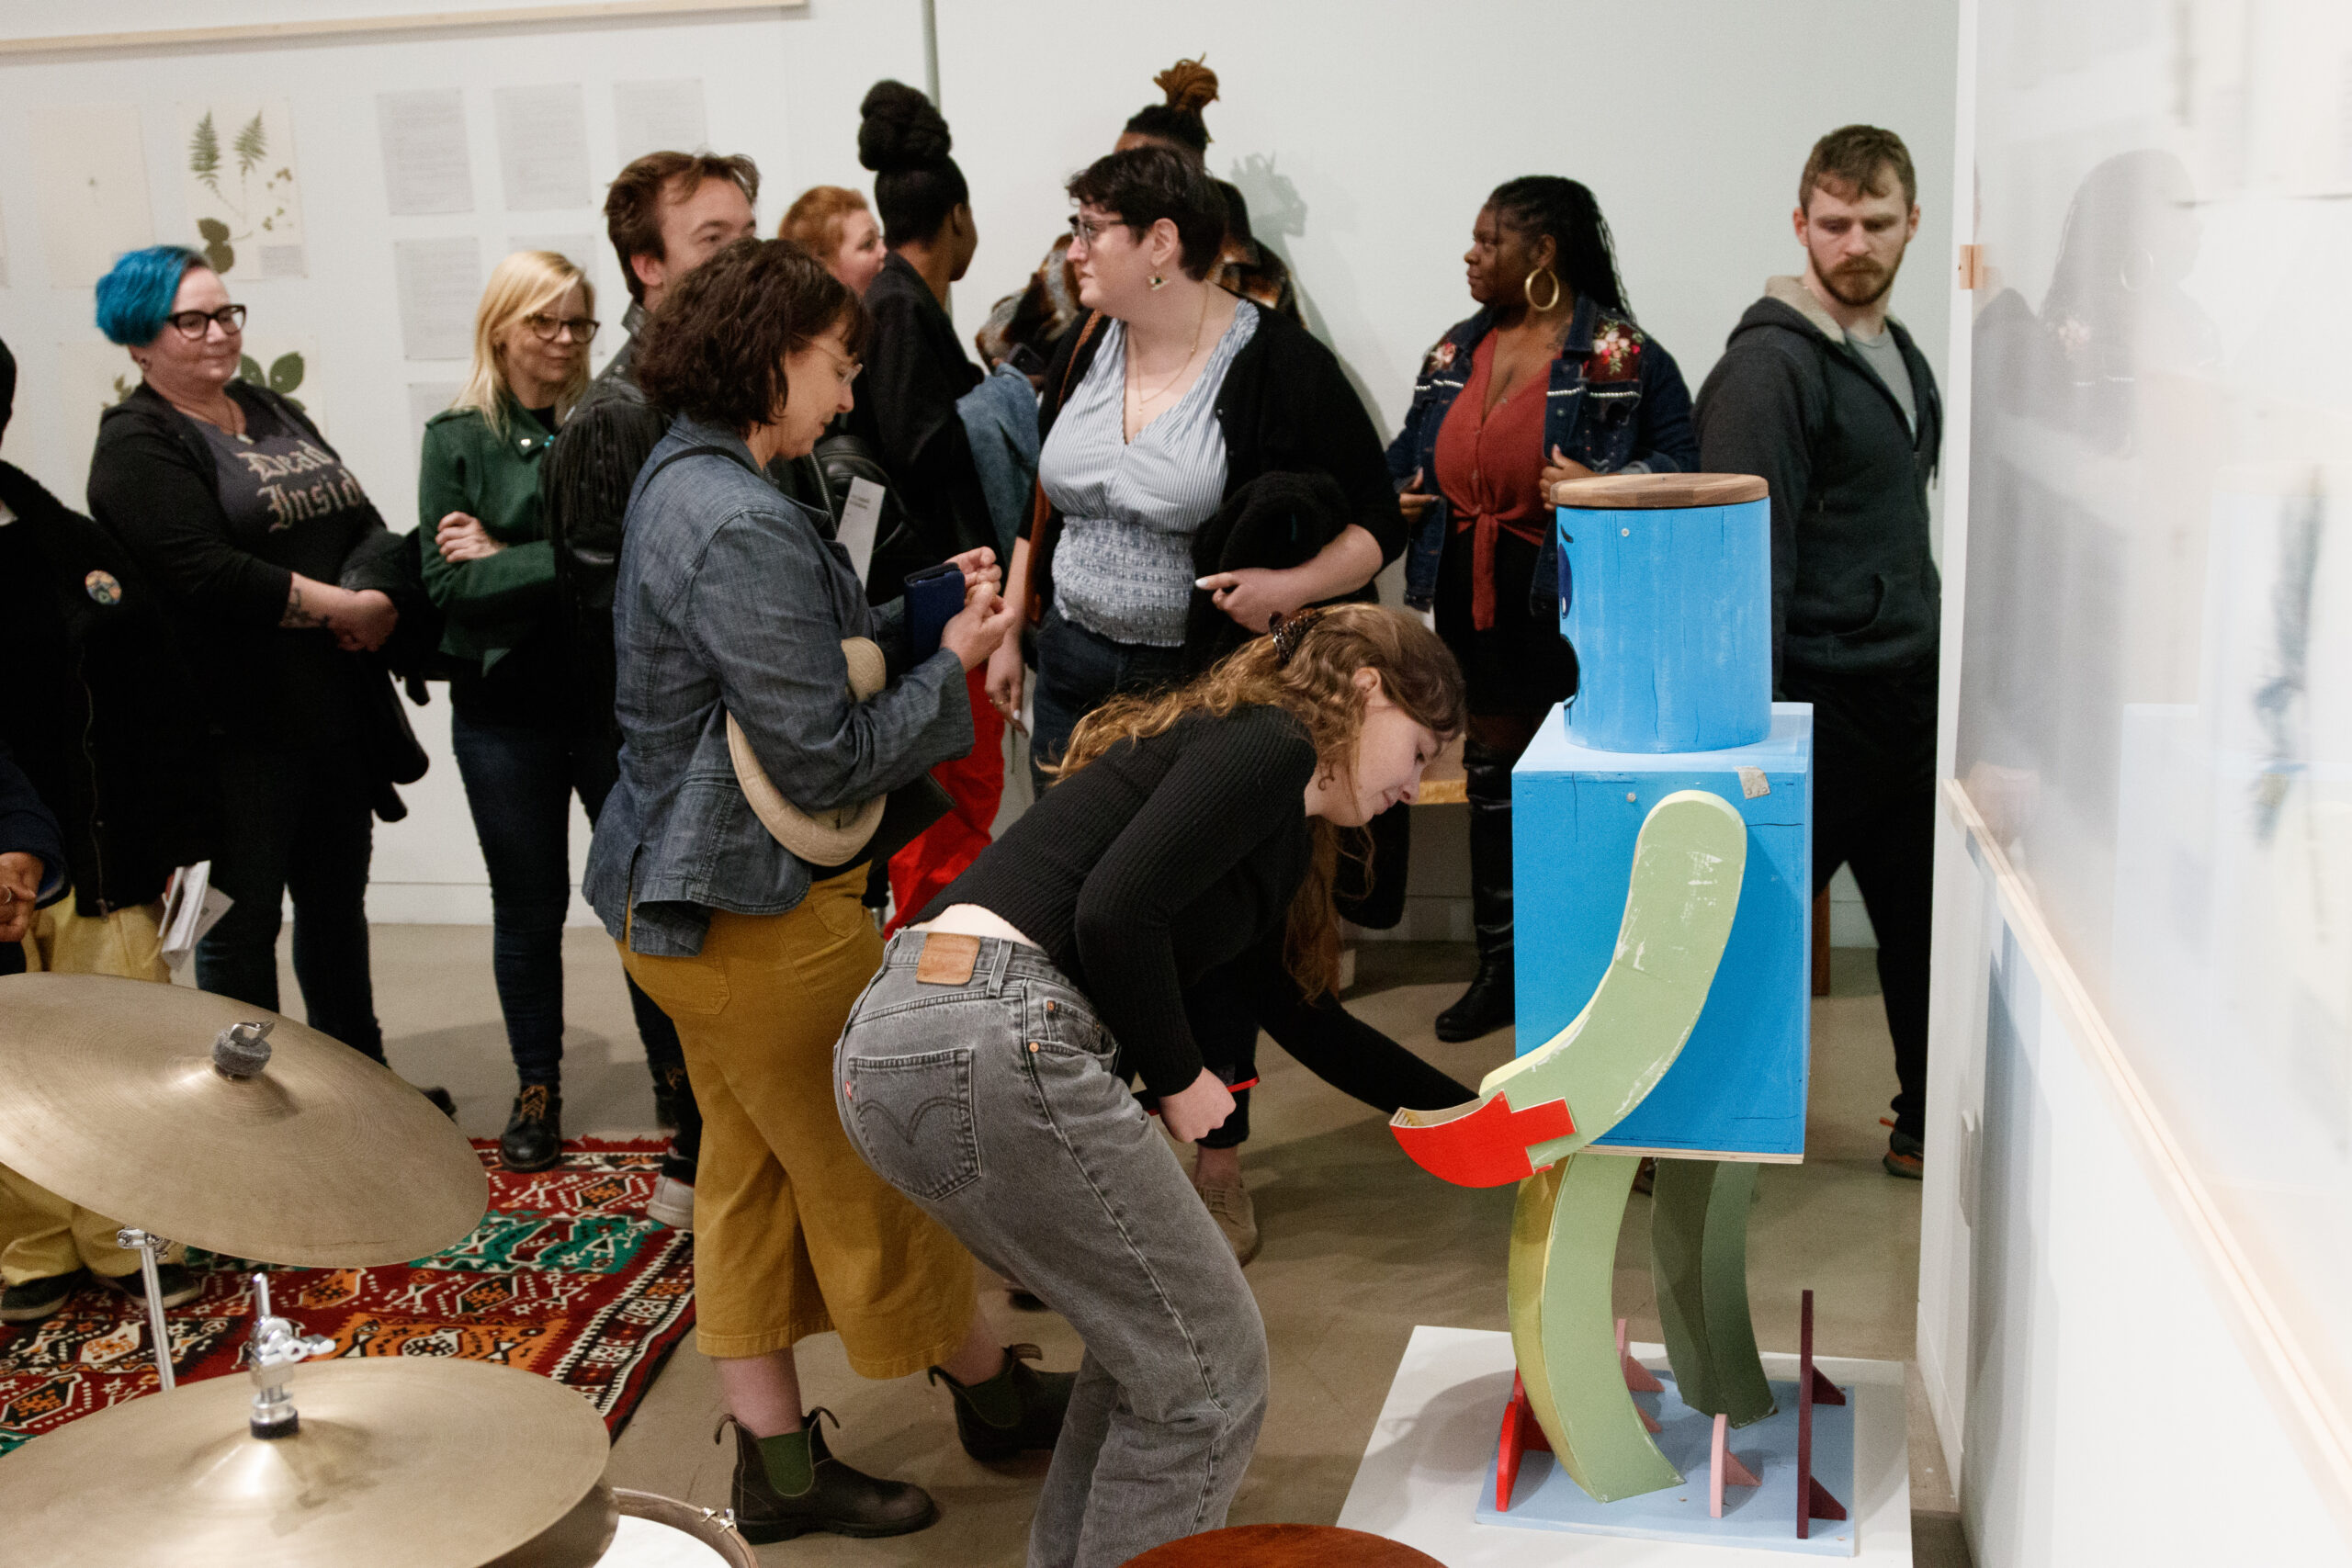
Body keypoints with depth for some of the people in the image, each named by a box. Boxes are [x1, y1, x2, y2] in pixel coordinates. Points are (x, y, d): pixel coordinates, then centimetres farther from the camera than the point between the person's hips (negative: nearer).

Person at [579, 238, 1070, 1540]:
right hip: (757, 909, -10)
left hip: (679, 895, 10)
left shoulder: (680, 482, 9)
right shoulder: (741, 528, -24)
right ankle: (992, 1389, 30)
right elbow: (825, 758, -22)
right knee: (874, 1163, 9)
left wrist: (919, 622, 4)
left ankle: (776, 1464, 27)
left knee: (751, 1173, 16)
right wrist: (951, 663, -11)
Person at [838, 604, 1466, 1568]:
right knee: (1208, 1374, 4)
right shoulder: (1270, 745, -2)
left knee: (1150, 1333, 23)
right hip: (992, 1044, -10)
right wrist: (1178, 1078, -1)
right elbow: (1114, 912, -14)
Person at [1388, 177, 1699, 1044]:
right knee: (1491, 778, 14)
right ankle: (1499, 965, 26)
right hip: (1474, 605, 7)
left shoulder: (1621, 357, -8)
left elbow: (1682, 465, -8)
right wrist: (1394, 494, 4)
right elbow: (1412, 450, 24)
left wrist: (1602, 488, -24)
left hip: (1573, 609, -7)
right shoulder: (1456, 351, 12)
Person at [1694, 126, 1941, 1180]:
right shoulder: (1771, 365, -14)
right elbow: (1748, 557, -19)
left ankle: (1929, 1125, 29)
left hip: (1907, 697, 8)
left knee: (1925, 919, 15)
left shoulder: (1902, 356, 15)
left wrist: (1935, 671, 16)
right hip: (1816, 702, -8)